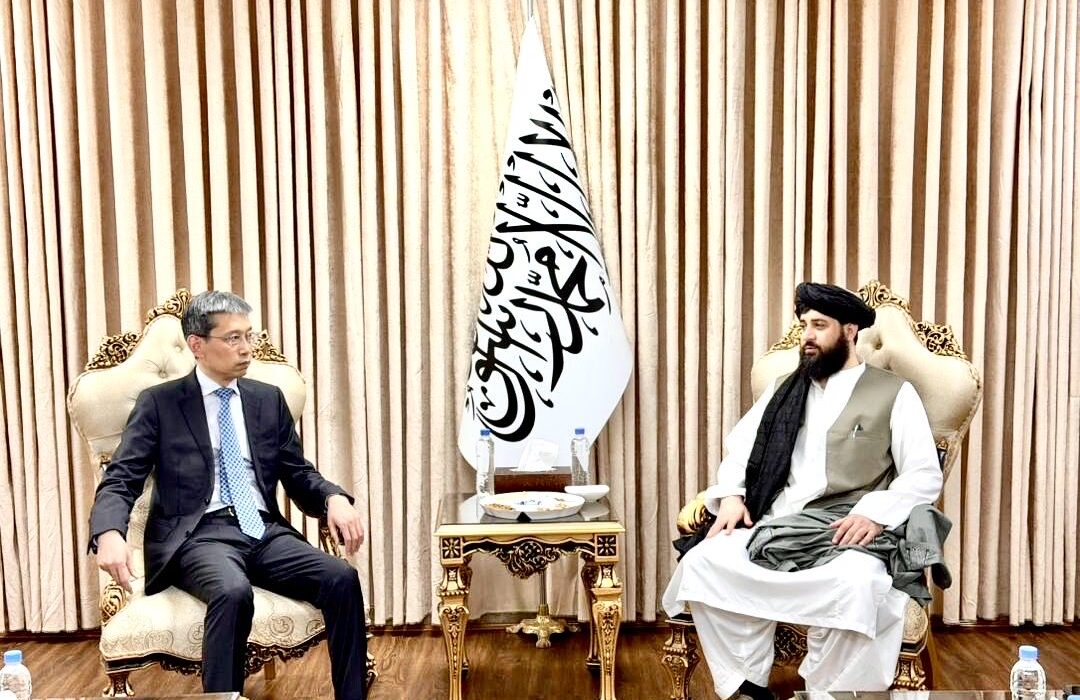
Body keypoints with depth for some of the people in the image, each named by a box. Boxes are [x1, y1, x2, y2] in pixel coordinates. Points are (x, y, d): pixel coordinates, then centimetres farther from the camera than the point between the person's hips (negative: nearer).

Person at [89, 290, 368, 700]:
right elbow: (119, 482, -1)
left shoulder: (269, 400, 16)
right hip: (200, 534, -3)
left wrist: (335, 498, -8)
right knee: (233, 591, -37)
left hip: (263, 531, 4)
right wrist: (109, 534, -24)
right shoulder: (159, 403, 6)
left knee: (342, 579, -23)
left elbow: (298, 475, 16)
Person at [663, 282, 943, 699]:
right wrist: (731, 496, 2)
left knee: (855, 585, -38)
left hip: (845, 535, -3)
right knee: (701, 564, -25)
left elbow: (925, 475, 2)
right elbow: (739, 450, 23)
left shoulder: (894, 394, 8)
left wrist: (875, 513, -16)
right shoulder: (784, 390, 22)